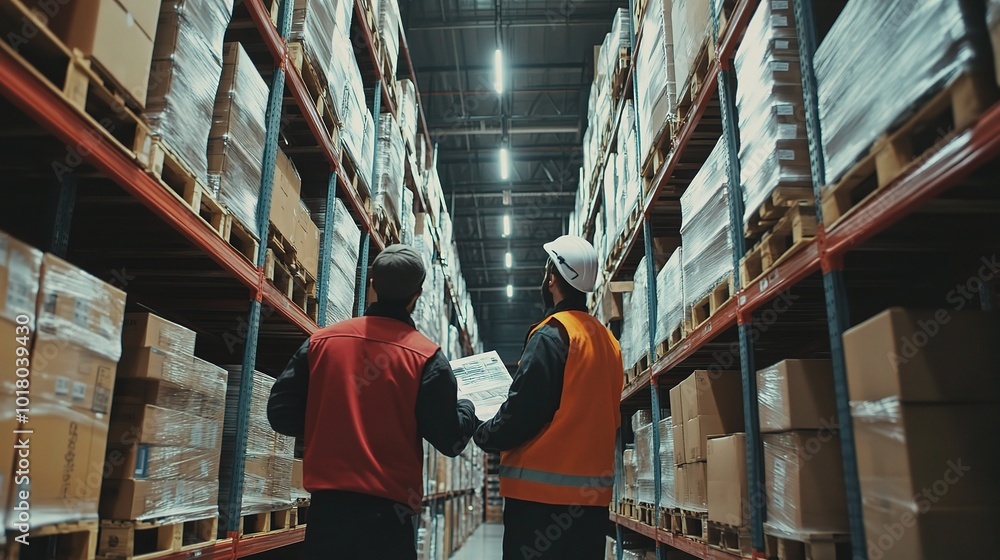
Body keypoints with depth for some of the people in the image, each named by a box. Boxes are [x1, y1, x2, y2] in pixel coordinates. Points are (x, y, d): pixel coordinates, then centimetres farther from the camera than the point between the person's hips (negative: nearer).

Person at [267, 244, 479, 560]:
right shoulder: (427, 356, -9)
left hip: (326, 501, 3)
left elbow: (281, 414, 3)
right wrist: (467, 409, 14)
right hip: (387, 508, -2)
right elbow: (449, 440, -7)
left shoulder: (321, 341, 0)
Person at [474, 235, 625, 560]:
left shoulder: (551, 335, -12)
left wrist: (483, 435, 1)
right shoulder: (608, 341, 11)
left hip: (543, 492, -8)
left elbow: (521, 412, -16)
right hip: (592, 492, 8)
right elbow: (606, 417, 14)